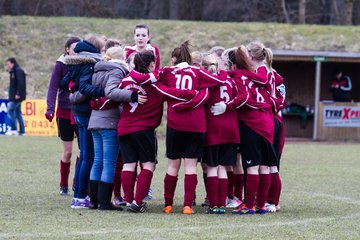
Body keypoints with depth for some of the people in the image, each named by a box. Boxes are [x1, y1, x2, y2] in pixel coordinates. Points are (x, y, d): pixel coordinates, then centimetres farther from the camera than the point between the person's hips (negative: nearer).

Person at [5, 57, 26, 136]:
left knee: (10, 110, -13)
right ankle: (22, 131, 11)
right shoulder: (13, 72, 20)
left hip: (17, 97, -10)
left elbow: (21, 83, -21)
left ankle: (14, 130, -14)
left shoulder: (18, 71, -11)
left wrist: (18, 94, -24)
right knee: (18, 112, 10)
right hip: (14, 97, 10)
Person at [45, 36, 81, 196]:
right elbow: (53, 87, -11)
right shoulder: (61, 65, -5)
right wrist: (50, 108, -23)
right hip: (65, 113, -2)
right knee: (67, 152, 4)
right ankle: (64, 186, 20)